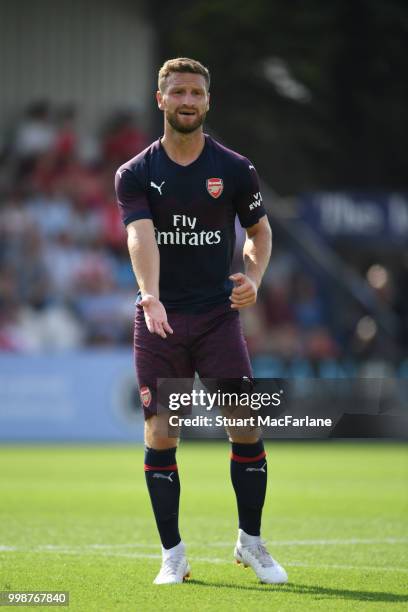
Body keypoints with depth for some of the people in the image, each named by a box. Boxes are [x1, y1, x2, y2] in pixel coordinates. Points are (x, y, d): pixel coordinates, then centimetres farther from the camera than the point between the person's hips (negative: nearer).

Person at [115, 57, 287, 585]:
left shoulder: (234, 170, 2)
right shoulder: (135, 174, -1)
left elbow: (260, 229, 14)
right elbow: (140, 236, -17)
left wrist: (254, 277, -7)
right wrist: (151, 297, -34)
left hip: (218, 314, 0)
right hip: (159, 319, 0)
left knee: (246, 427, -6)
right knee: (160, 436, -2)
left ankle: (250, 542, 12)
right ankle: (173, 554, 8)